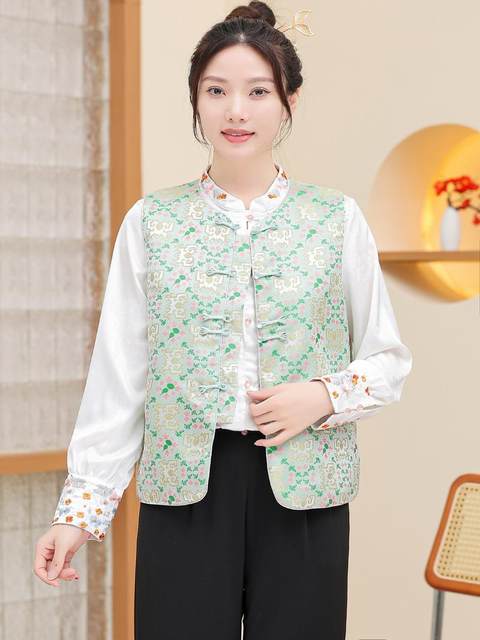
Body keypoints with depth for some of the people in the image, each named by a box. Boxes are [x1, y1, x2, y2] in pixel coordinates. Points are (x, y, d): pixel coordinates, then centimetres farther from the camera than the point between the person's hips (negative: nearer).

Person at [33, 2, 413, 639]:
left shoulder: (338, 218, 2)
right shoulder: (151, 222, 3)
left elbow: (389, 360, 8)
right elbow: (118, 376, 2)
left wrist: (326, 396, -12)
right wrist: (82, 505, -3)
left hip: (303, 492, 0)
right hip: (186, 489, 0)